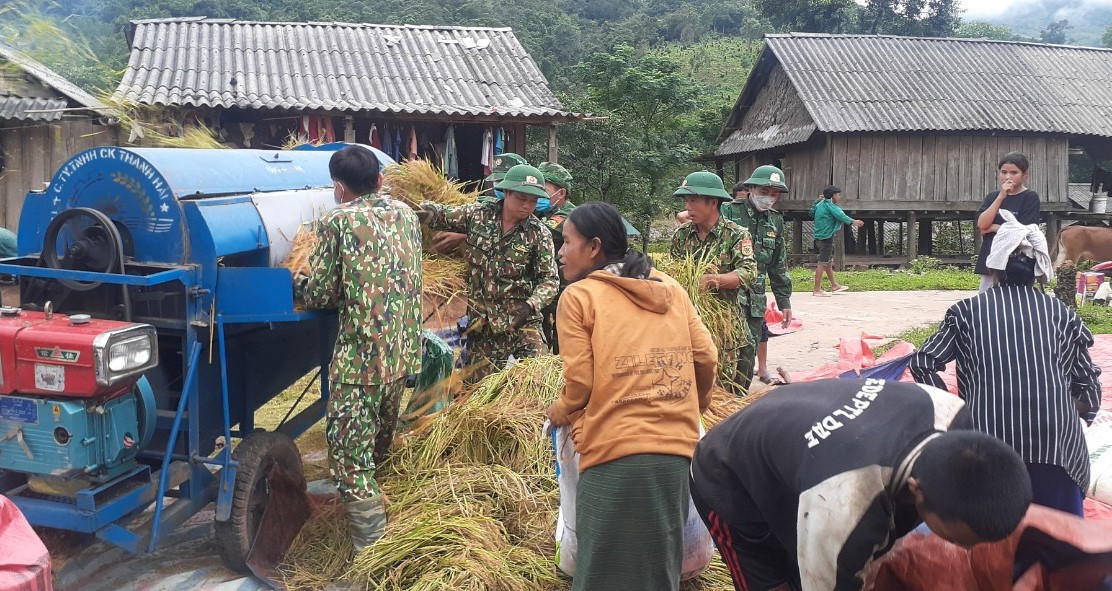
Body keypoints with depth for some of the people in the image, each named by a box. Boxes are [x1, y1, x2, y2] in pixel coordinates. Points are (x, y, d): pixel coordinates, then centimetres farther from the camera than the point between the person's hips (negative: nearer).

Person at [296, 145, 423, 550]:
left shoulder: (338, 221, -10)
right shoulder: (406, 214, 8)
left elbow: (320, 295, -6)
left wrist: (299, 280, 15)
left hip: (360, 355, -7)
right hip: (404, 350, 7)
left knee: (348, 454, 0)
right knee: (380, 445, 24)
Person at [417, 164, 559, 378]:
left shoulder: (540, 234, -4)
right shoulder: (477, 215, 0)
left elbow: (550, 279, -5)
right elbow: (441, 216, 9)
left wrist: (531, 305, -23)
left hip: (523, 321, -1)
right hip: (482, 321, 1)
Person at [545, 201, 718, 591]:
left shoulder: (579, 295, 1)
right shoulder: (670, 288, 14)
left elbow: (580, 381, -5)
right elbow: (707, 358, 11)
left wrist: (560, 413, 15)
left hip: (615, 451, -5)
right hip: (677, 446, 5)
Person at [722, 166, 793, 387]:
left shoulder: (775, 221, 13)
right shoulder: (728, 212, -6)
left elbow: (779, 266, 20)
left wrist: (784, 301, 19)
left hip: (755, 298, 5)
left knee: (748, 352, 7)